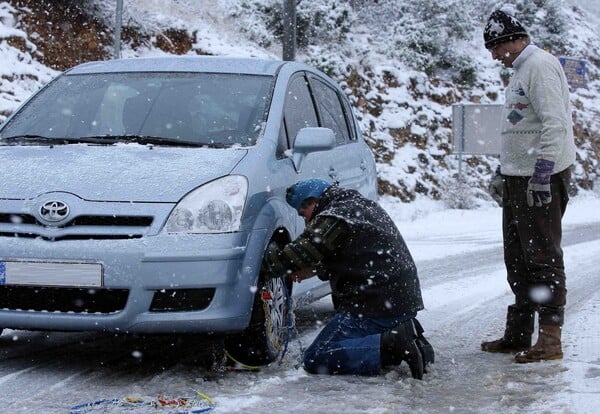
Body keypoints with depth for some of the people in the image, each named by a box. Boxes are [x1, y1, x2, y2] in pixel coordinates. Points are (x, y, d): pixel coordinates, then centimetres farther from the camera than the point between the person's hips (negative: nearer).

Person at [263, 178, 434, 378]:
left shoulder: (333, 219, -11)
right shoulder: (363, 205, 20)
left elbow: (296, 255, -11)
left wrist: (268, 257, 7)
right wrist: (313, 270, 19)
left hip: (375, 305, -10)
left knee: (316, 359, -10)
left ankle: (393, 344, -19)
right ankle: (402, 334, 5)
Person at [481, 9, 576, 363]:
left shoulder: (540, 65, -13)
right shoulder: (521, 70, 19)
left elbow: (556, 124, -21)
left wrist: (542, 175, -24)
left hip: (541, 178, -10)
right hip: (519, 180, 10)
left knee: (544, 258, -7)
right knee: (517, 260, 13)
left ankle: (550, 339, -3)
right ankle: (519, 333, 22)